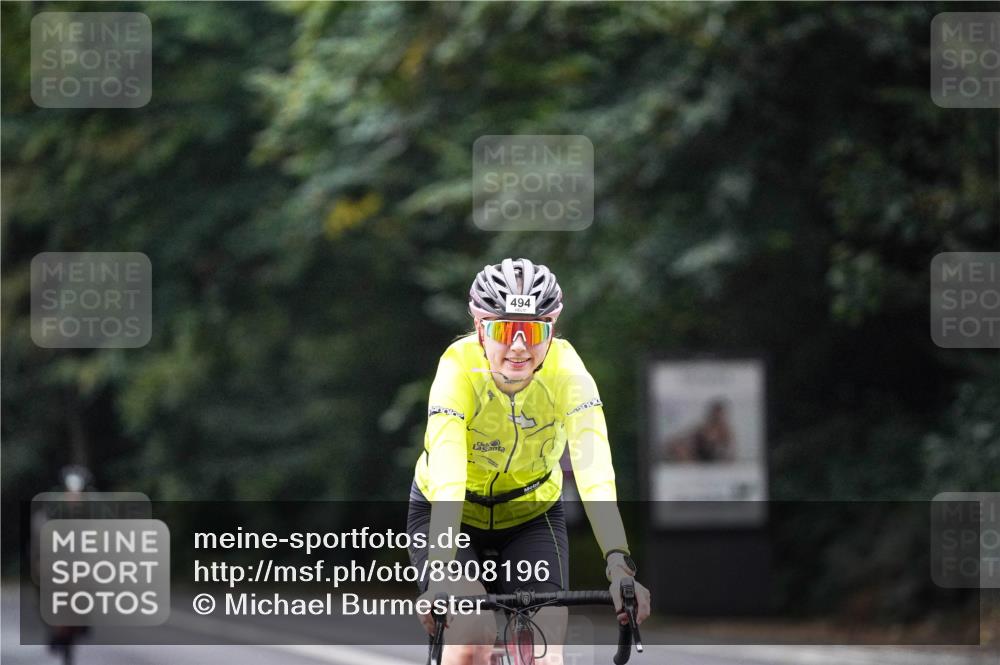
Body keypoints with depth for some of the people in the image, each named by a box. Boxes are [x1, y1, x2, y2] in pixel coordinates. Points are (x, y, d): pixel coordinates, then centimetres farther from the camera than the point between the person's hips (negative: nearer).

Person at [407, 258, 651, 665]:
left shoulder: (567, 372, -27)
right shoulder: (459, 369, -31)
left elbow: (595, 476, -38)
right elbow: (447, 481, -43)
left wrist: (619, 566, -52)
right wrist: (441, 574, -57)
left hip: (532, 513, 2)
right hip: (446, 512, -2)